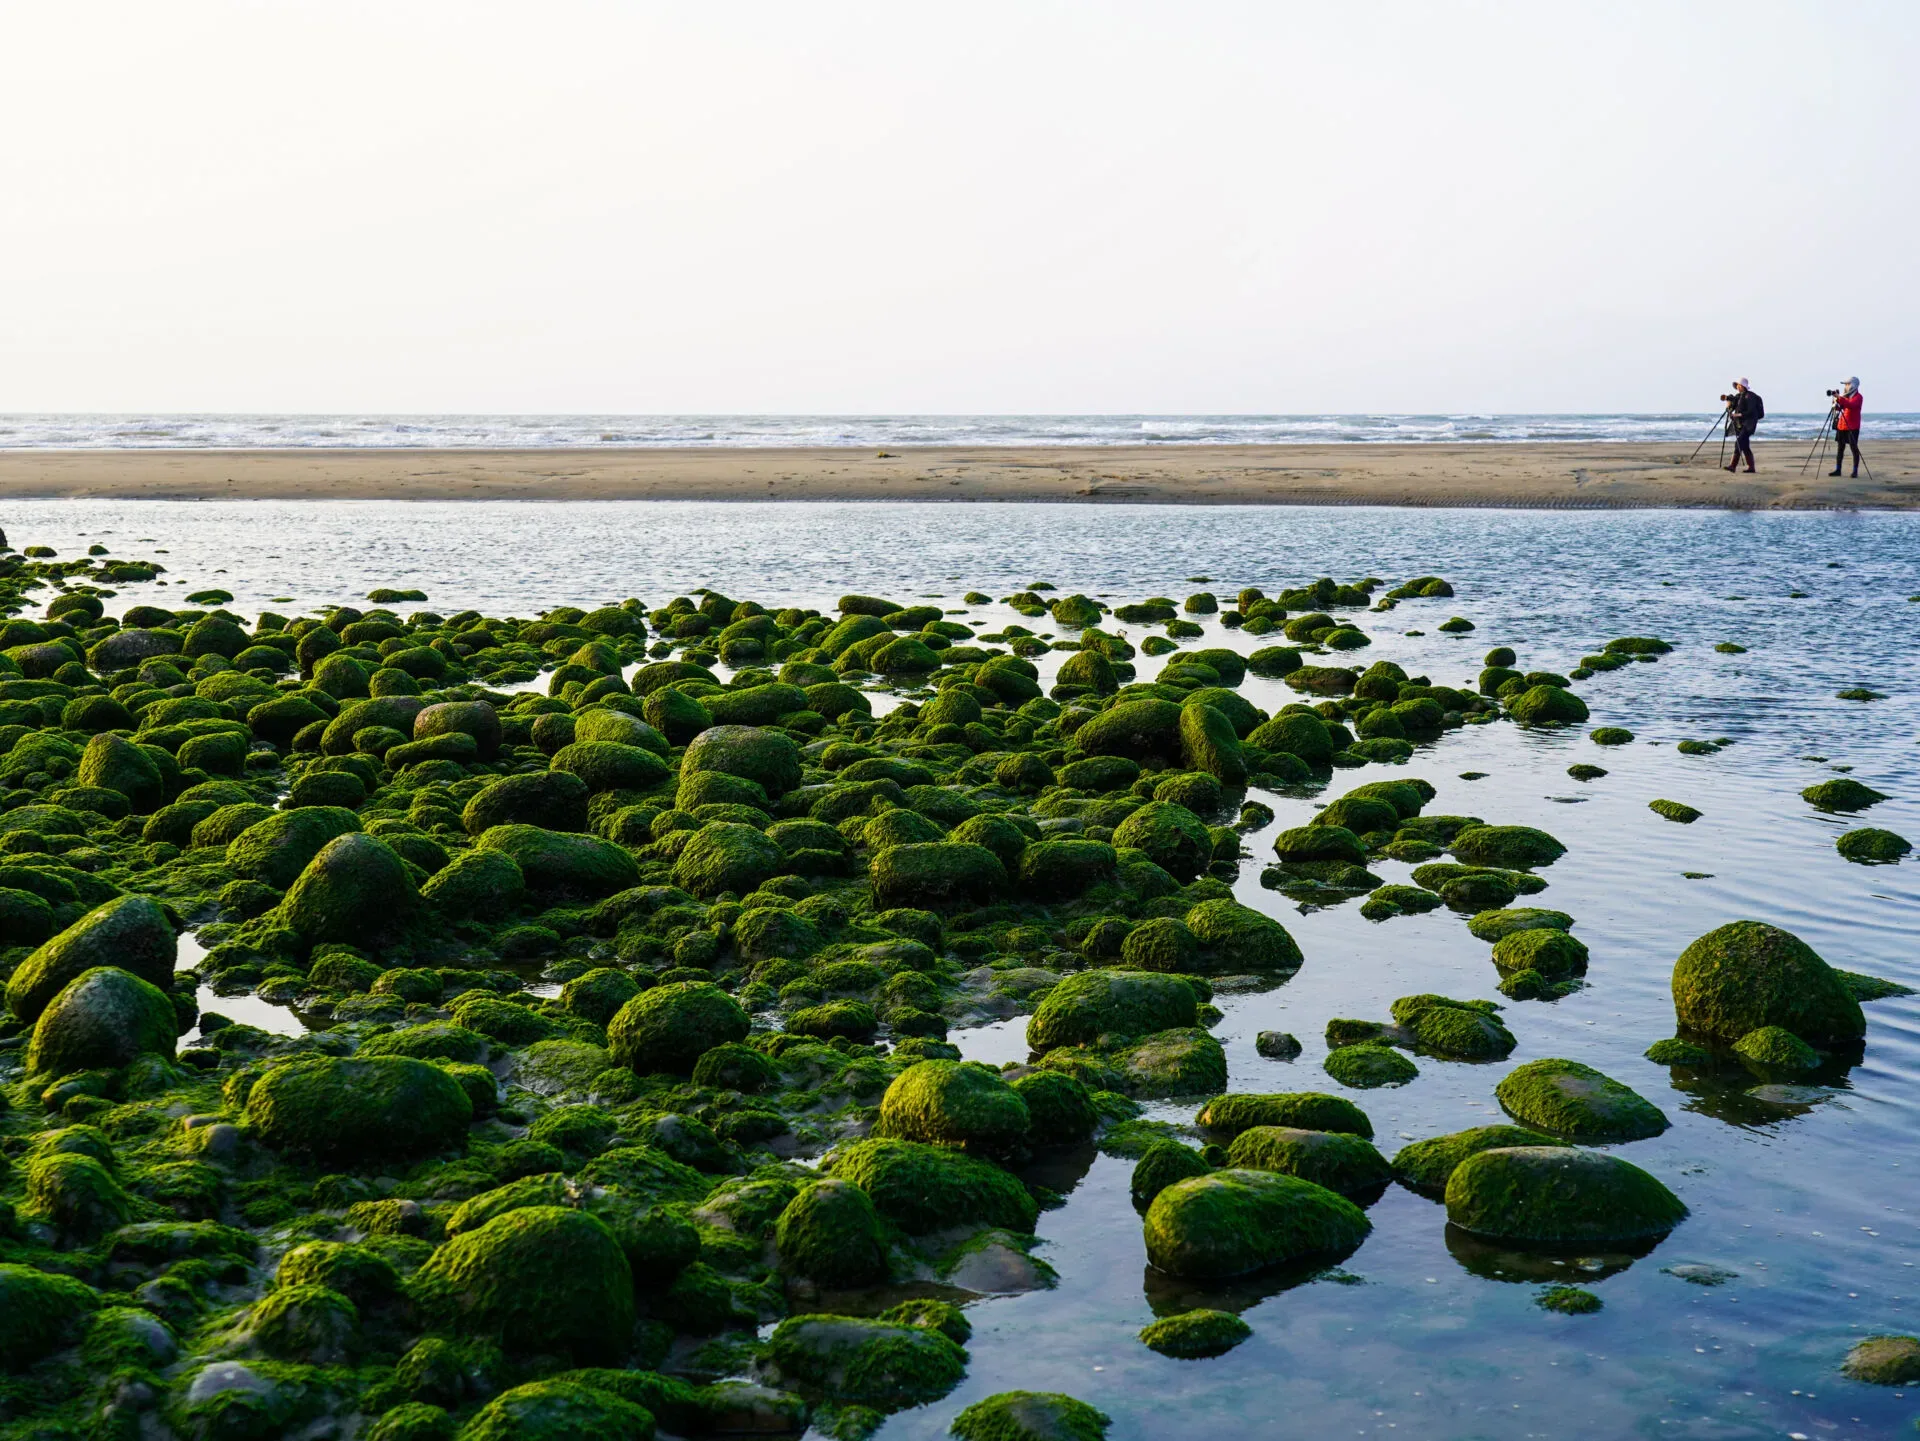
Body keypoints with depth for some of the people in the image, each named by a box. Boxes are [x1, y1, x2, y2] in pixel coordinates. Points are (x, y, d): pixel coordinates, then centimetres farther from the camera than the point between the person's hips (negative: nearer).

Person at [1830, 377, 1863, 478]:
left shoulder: (1857, 397, -8)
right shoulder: (1845, 396, 14)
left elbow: (1850, 405, -27)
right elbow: (1838, 408, 16)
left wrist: (1839, 398, -34)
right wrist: (1836, 402, -5)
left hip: (1852, 427, -7)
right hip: (1841, 425, 7)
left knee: (1854, 448, -4)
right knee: (1840, 448, 7)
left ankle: (1855, 471, -2)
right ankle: (1837, 469, 12)